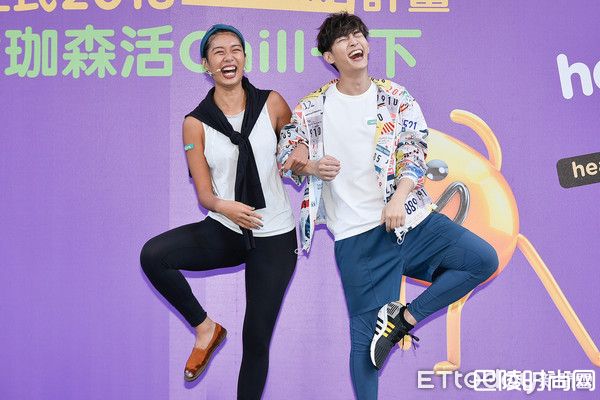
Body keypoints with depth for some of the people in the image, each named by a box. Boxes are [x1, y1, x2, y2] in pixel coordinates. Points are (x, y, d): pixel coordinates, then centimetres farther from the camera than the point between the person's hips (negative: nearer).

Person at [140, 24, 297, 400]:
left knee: (257, 338, 3)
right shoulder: (196, 123, -3)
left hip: (274, 236, -1)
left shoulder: (272, 103, -4)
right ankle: (206, 328, -2)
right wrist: (224, 207, -28)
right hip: (224, 231, 1)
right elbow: (205, 194, -6)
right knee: (153, 255, -25)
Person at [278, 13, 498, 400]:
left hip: (411, 218, 2)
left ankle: (404, 317, -5)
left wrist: (399, 197, -20)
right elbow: (286, 157, 9)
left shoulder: (396, 97, 6)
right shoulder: (313, 108, 5)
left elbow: (415, 151, -2)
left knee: (484, 258, -14)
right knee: (366, 334, -1)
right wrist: (310, 167, -14)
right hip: (358, 235, -2)